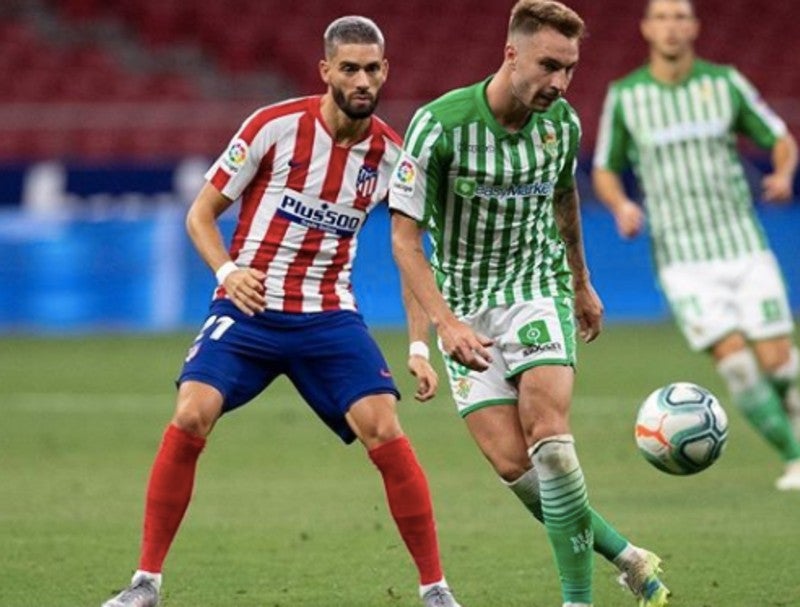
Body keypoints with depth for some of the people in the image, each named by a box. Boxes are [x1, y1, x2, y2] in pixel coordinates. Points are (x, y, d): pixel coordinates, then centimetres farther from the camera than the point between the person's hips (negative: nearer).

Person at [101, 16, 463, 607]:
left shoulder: (390, 154, -1)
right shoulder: (275, 126, -9)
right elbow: (201, 213, 0)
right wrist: (227, 271, -19)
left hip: (329, 316, 1)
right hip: (248, 309, -1)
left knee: (386, 433, -15)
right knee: (190, 419, -20)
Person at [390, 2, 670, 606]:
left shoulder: (561, 121, -4)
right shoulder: (440, 125, -18)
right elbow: (404, 236, -16)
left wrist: (582, 283, 30)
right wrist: (446, 323, -26)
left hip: (538, 286, 1)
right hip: (465, 303, -1)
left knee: (546, 431, -21)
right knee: (511, 461, -12)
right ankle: (626, 558, 6)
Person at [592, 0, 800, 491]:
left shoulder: (725, 83, 2)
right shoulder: (624, 96, 1)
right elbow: (605, 171, 11)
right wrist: (622, 206, -10)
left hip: (744, 247, 1)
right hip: (683, 261, -1)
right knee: (734, 359, -15)